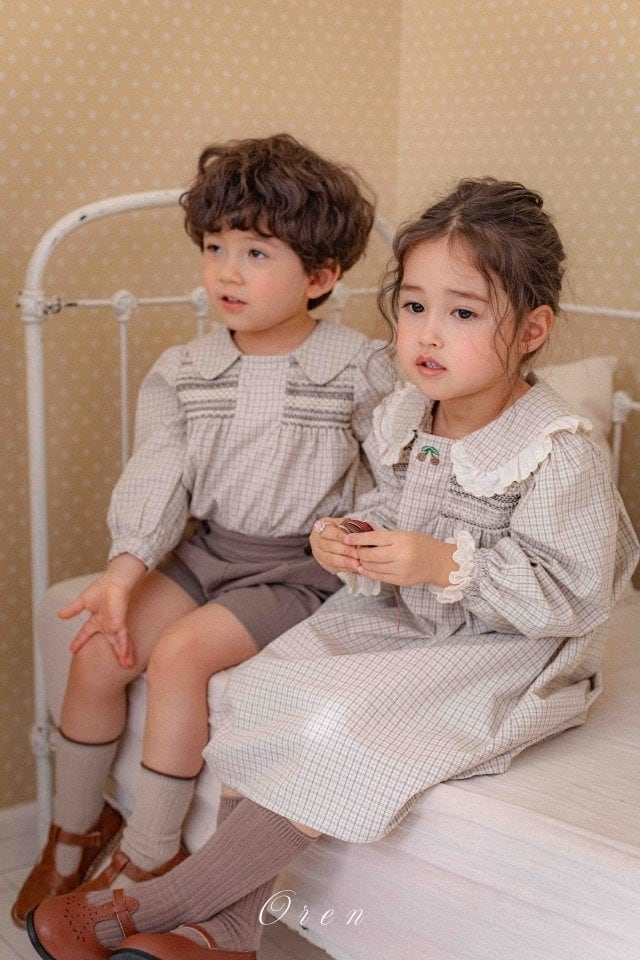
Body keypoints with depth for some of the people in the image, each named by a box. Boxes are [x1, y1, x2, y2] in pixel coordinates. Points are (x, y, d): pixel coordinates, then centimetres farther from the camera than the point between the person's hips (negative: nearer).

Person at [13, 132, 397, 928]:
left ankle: (147, 857, -7)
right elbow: (158, 475, -7)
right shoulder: (182, 373, 2)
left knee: (179, 651, -24)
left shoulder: (359, 371, -9)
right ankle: (74, 829, 14)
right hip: (209, 549, 5)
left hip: (302, 565, -5)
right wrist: (125, 569, -20)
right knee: (98, 650, -10)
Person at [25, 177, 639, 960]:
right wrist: (350, 543, -9)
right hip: (399, 622, 7)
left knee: (342, 727, -27)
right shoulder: (401, 419, 1)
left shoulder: (561, 456, -20)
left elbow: (572, 597, -20)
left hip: (506, 654, -7)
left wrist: (447, 564, -28)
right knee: (261, 691, -14)